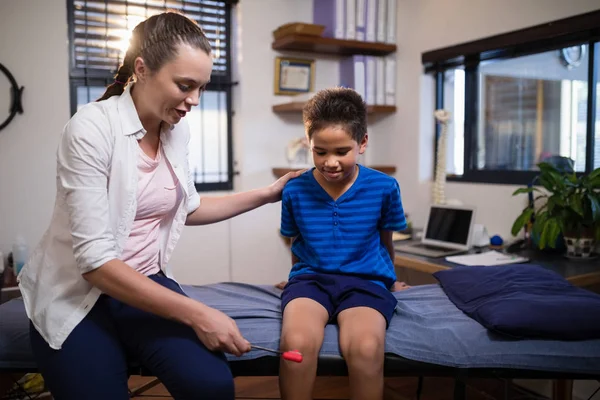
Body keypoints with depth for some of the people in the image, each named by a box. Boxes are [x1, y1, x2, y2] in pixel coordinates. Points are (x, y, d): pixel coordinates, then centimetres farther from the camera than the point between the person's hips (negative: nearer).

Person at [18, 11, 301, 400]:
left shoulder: (177, 131, -1)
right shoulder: (92, 128, -20)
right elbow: (94, 259, -25)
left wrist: (266, 194, 10)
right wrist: (196, 314, -28)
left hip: (145, 282, 4)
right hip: (77, 294, -3)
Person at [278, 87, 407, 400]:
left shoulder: (384, 187, -1)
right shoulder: (295, 191, 1)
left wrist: (384, 279, 25)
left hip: (364, 281, 0)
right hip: (311, 278, 1)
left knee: (366, 348, -33)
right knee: (297, 343, -33)